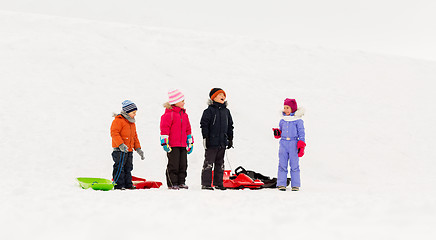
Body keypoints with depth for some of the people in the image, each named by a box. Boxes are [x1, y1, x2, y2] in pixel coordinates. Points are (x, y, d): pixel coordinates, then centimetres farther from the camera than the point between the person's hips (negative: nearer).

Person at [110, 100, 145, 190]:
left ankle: (128, 184, 19)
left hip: (129, 150, 9)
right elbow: (114, 133, -20)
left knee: (128, 168, 13)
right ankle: (118, 185, -5)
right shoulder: (118, 120, -10)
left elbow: (135, 136, 25)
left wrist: (138, 149, 17)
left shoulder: (132, 122, 19)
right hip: (120, 151, -9)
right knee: (119, 168, -8)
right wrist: (121, 144, -31)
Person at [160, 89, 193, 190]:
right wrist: (165, 142, -14)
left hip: (183, 145, 7)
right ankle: (172, 183, 2)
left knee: (183, 164, 8)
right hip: (172, 145, -7)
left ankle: (181, 182, 17)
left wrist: (190, 142, 23)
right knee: (173, 164, -5)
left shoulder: (184, 115, 16)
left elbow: (187, 129, 23)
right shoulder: (169, 114, -8)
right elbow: (164, 128, -11)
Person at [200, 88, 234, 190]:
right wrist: (205, 138, -12)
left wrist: (230, 139, 16)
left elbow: (230, 126, 20)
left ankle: (218, 183, 18)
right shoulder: (209, 111, -5)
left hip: (222, 143, 6)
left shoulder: (226, 111, 13)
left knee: (220, 164, 11)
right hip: (212, 142, -6)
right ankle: (206, 184, -2)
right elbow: (204, 125, -8)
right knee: (208, 163, -5)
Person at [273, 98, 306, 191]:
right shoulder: (282, 121, 12)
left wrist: (301, 146, -6)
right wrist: (277, 133, 0)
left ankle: (295, 185, 6)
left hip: (293, 143, -4)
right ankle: (281, 184, 4)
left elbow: (301, 134, 0)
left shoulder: (298, 120, -1)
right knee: (282, 165, 1)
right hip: (283, 143, 4)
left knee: (294, 165, 0)